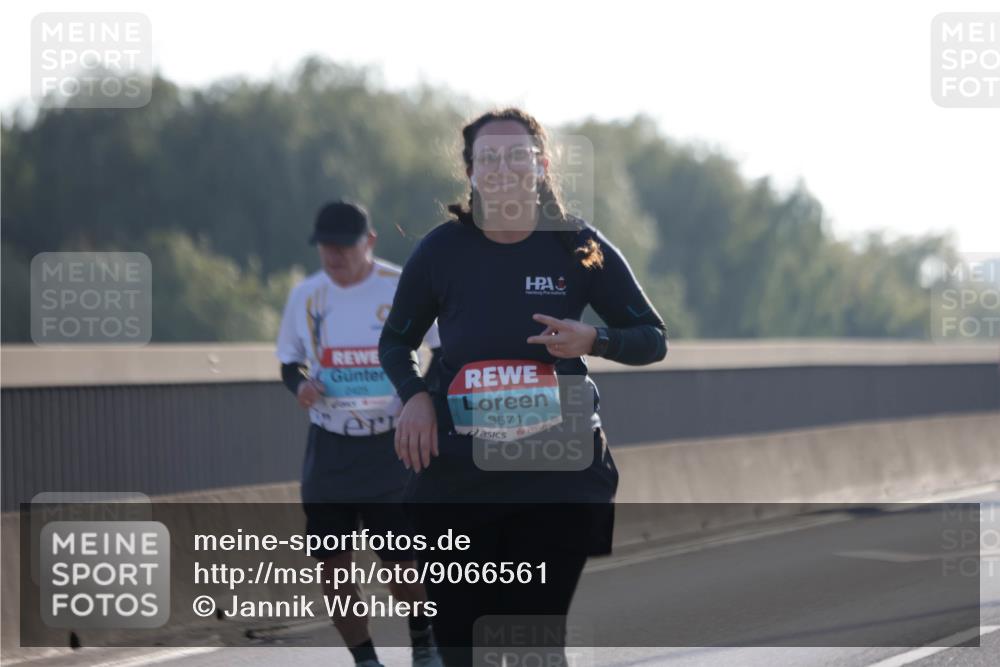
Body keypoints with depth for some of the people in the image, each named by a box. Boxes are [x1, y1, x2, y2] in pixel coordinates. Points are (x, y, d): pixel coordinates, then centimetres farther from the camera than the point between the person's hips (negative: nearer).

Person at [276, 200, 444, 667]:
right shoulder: (305, 296, 2)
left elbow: (446, 353, 0)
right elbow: (289, 362, 13)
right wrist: (299, 385, -10)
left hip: (391, 446, -3)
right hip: (328, 448, 3)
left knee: (404, 563, -3)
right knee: (332, 565, -2)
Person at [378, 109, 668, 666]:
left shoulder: (580, 247, -2)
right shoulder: (442, 250, -1)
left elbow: (653, 339, 5)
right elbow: (396, 341, 14)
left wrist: (593, 341, -15)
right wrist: (415, 396, -6)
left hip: (558, 478, -1)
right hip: (458, 471, 1)